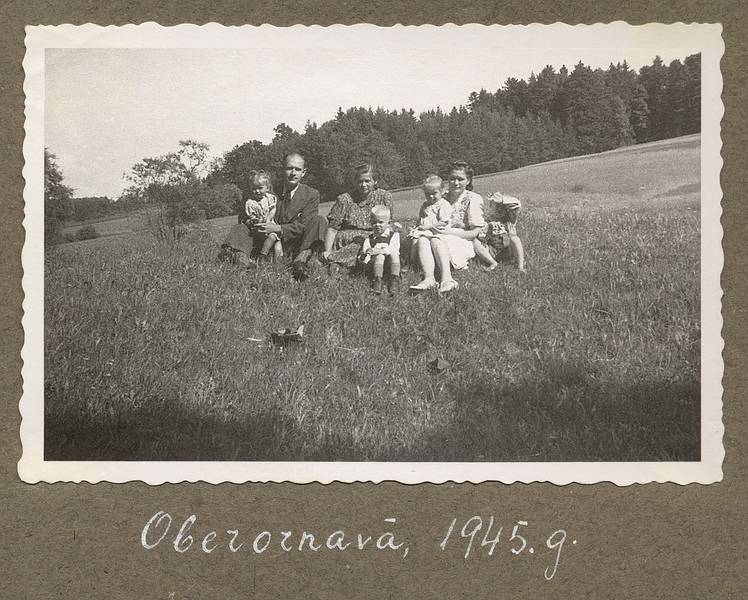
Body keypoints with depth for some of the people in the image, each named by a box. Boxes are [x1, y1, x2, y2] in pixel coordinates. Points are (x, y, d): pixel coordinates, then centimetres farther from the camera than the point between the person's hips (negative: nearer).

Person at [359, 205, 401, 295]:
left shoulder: (394, 235, 11)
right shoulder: (369, 239, 19)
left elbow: (392, 249, -8)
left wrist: (377, 251, -20)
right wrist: (365, 256, -16)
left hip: (390, 263, -1)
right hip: (375, 261, 1)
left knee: (393, 254, -34)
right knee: (380, 256, -33)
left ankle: (395, 279, -39)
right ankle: (377, 280, -41)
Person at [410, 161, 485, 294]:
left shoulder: (473, 199, 2)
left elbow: (474, 233, -5)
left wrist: (449, 231, -12)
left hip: (462, 245, -5)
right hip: (443, 239, 5)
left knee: (436, 240, -33)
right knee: (421, 239, -26)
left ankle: (446, 279, -52)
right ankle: (429, 278, -47)